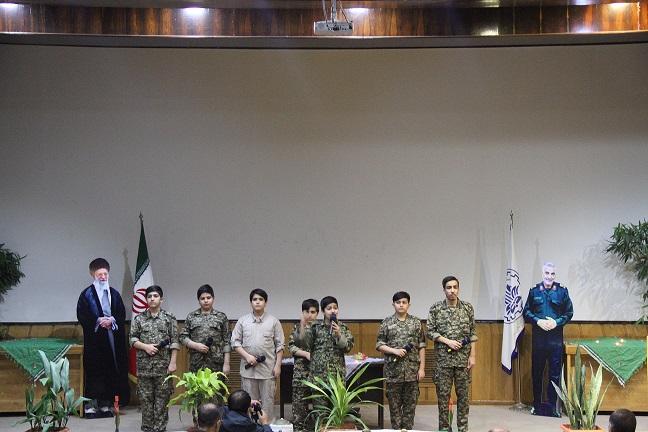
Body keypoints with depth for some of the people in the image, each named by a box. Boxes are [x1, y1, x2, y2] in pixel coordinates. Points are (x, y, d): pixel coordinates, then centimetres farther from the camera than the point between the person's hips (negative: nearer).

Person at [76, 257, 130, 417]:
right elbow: (82, 316, -6)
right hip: (94, 338, -4)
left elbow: (122, 314, 10)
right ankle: (90, 405, -4)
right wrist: (98, 320, -16)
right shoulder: (87, 294, 0)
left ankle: (105, 404, 10)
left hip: (112, 338, 4)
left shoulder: (114, 294, 12)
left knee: (110, 371, 3)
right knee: (94, 371, -6)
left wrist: (111, 320, -9)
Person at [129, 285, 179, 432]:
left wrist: (173, 362, -6)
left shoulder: (169, 318, 2)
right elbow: (132, 339, 7)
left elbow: (174, 342, 0)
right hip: (144, 365, 2)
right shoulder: (139, 318, 7)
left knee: (162, 398, 0)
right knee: (145, 398, 4)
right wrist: (146, 346, -10)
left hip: (163, 365, -1)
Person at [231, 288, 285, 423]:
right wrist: (247, 356, -9)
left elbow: (280, 345, 4)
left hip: (268, 368, -1)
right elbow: (235, 342, 5)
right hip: (248, 368, 1)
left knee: (267, 401, 3)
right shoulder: (242, 321, 6)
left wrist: (278, 365, -3)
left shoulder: (273, 321, 4)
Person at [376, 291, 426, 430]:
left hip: (412, 370, 1)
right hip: (393, 370, -1)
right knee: (394, 404, 4)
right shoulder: (387, 323, 3)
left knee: (410, 403, 4)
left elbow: (421, 346, 5)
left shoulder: (416, 322, 5)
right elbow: (379, 345, 3)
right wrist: (394, 351, -13)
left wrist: (422, 368, -1)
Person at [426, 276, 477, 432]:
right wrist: (448, 341, -12)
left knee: (463, 394, 4)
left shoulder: (467, 308, 3)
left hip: (463, 358, 1)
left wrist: (472, 355, -1)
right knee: (443, 394, 2)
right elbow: (430, 331, -1)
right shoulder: (436, 309, 0)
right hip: (443, 358, -1)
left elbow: (472, 334, 5)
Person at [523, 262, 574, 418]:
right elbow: (526, 312, 8)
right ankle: (537, 404, 16)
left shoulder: (562, 291, 4)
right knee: (536, 372, 7)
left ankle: (551, 406, 5)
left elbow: (569, 313, 6)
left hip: (555, 338, -1)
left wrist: (557, 322, -10)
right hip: (538, 337, 1)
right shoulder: (534, 291, 6)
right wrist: (538, 321, -9)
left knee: (555, 373, -1)